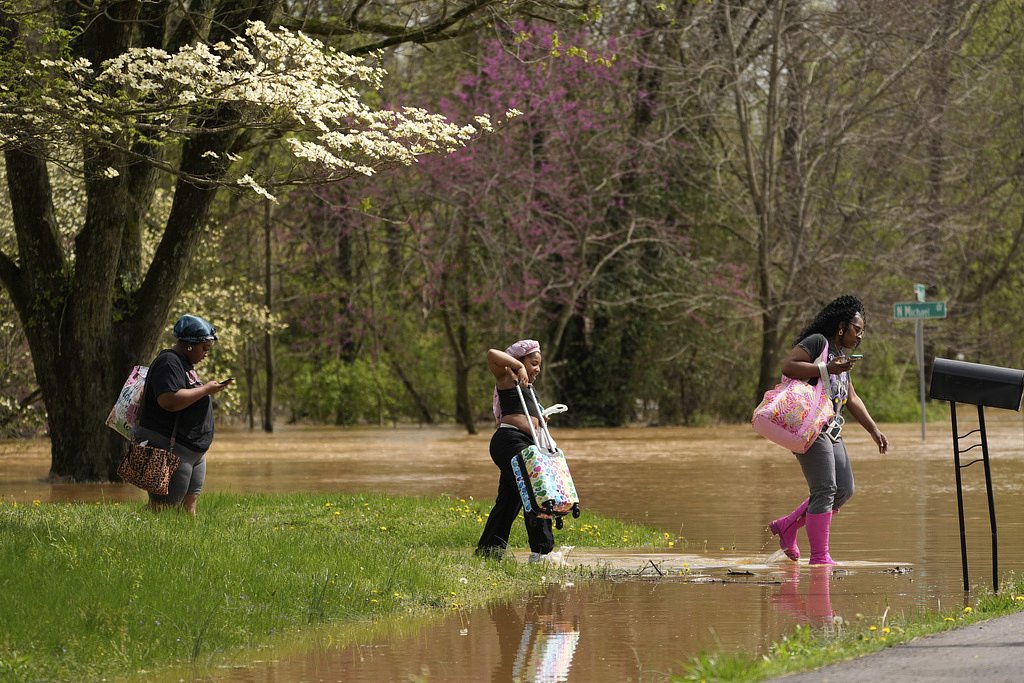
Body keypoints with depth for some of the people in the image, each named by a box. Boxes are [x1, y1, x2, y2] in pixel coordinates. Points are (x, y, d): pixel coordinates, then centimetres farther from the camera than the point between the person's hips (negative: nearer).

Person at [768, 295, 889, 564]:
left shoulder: (842, 355, 24)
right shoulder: (817, 342, -5)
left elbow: (852, 399, 28)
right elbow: (788, 366, -19)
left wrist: (874, 431, 23)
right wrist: (826, 368, -23)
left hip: (831, 430, 10)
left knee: (844, 489, 7)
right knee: (825, 490, -12)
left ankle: (786, 526, 17)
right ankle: (819, 557, -9)